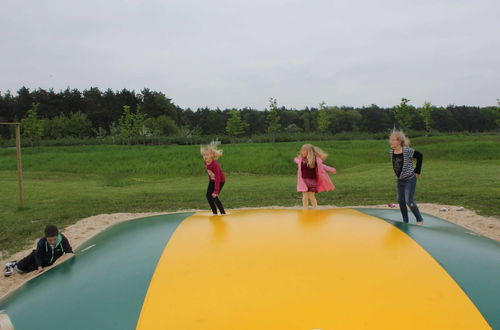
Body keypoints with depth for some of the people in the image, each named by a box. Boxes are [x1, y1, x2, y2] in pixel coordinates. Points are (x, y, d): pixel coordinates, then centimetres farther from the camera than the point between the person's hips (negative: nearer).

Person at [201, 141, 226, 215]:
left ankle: (223, 213, 2)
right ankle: (215, 213, 14)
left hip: (220, 180, -7)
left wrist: (216, 191, -37)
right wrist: (210, 178, 15)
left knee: (214, 196, -12)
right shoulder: (205, 162, -15)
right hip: (212, 180, 7)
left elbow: (218, 178, -36)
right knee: (208, 196, 1)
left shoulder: (215, 164, -36)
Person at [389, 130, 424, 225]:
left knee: (409, 201, -8)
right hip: (399, 180, 7)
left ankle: (420, 220, 12)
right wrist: (398, 174, 13)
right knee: (401, 201, 11)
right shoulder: (392, 152, -1)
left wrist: (417, 171, -9)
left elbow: (420, 156, -12)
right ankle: (405, 222, 24)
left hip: (410, 179, -7)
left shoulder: (407, 151, -20)